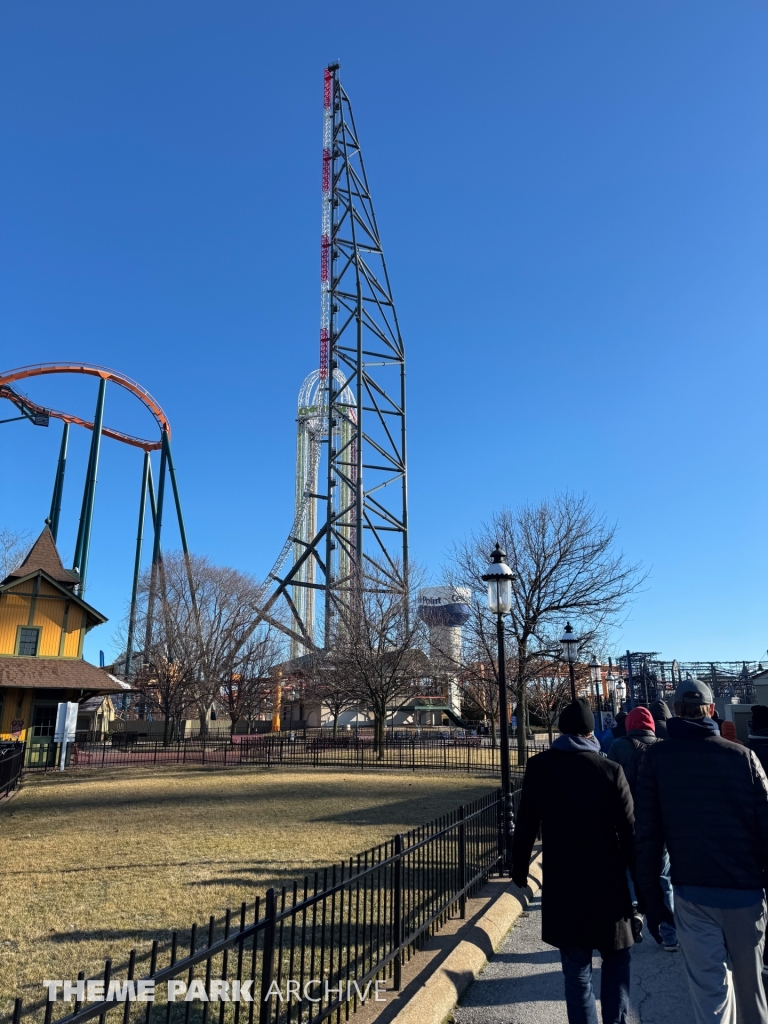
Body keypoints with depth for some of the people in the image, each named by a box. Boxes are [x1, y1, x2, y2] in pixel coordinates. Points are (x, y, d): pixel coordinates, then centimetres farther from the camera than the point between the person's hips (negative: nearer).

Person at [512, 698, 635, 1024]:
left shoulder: (539, 767, -5)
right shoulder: (611, 770, -10)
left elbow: (525, 825, 0)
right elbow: (630, 832, -7)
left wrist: (519, 869, 11)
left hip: (561, 887, 1)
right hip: (607, 884, 0)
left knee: (577, 971, 11)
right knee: (615, 960, 21)